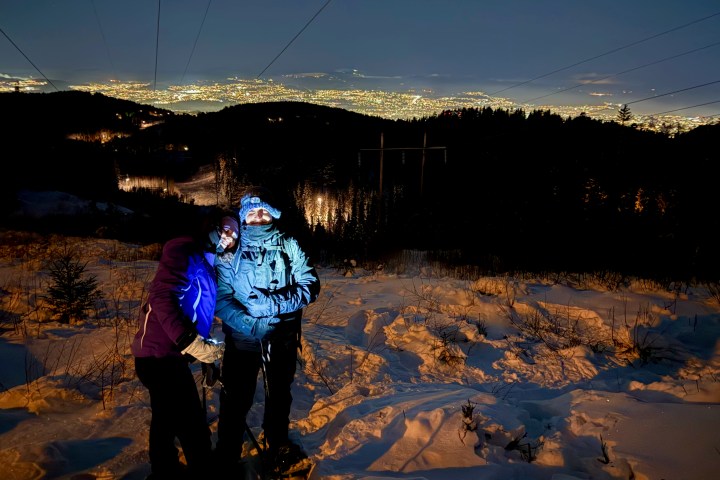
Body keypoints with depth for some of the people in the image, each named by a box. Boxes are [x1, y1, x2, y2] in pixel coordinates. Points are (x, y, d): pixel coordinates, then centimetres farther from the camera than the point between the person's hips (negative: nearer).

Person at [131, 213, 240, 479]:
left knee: (168, 420, 25)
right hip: (162, 355, -10)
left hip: (166, 354, 10)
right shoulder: (183, 250, -12)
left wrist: (208, 351, 23)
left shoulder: (207, 265, 17)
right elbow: (162, 298, -25)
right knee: (195, 433, -5)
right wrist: (191, 343, -30)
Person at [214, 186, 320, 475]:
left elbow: (310, 287, -12)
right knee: (236, 401, 8)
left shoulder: (289, 246, -4)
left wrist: (274, 303, -25)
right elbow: (221, 299, -14)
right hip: (241, 340, -1)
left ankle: (278, 451, 44)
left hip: (282, 340, 2)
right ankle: (226, 459, 33)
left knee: (279, 397, 20)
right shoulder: (231, 251, -6)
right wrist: (251, 324, -28)